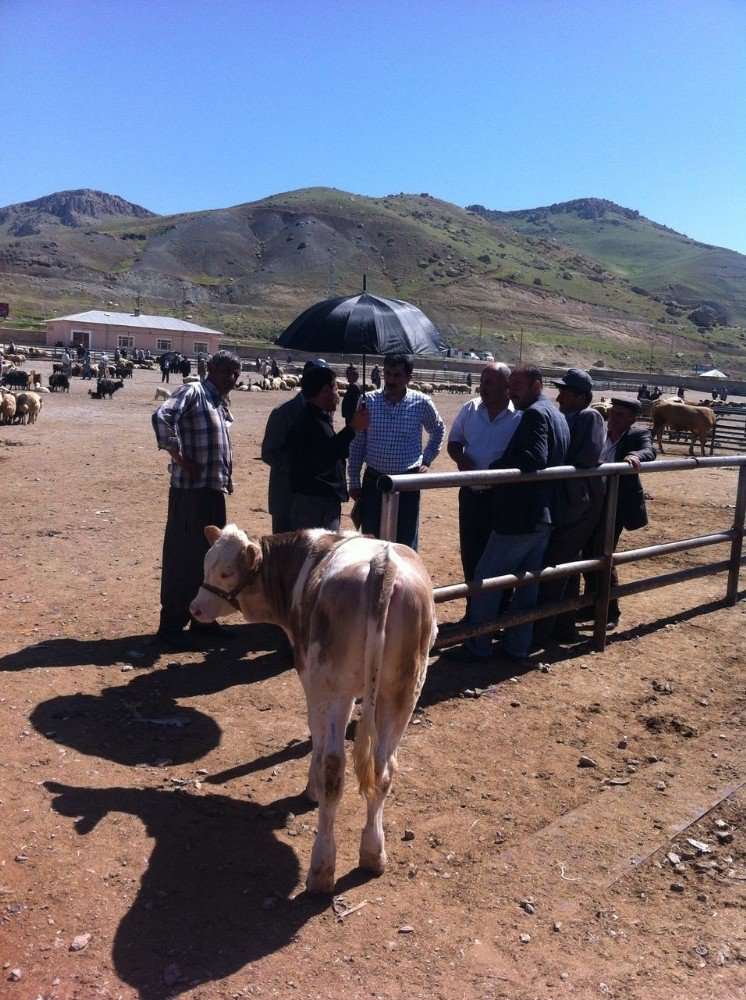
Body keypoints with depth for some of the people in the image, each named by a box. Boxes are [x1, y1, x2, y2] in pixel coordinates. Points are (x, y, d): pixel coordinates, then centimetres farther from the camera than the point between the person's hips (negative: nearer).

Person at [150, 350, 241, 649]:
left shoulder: (220, 404, 17)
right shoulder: (193, 392, -9)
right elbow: (161, 418, -26)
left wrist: (226, 478, 14)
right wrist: (181, 459, -21)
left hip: (215, 490, 9)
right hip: (191, 490, -9)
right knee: (182, 557, -2)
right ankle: (170, 626, 7)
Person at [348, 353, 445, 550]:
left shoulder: (422, 403, -5)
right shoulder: (368, 401, -4)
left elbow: (438, 431, 16)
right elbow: (357, 443, 3)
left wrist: (426, 461, 8)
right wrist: (354, 482, 3)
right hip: (373, 481, 1)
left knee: (406, 544, 9)